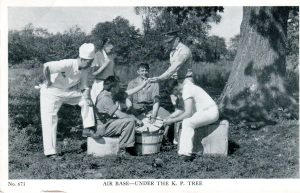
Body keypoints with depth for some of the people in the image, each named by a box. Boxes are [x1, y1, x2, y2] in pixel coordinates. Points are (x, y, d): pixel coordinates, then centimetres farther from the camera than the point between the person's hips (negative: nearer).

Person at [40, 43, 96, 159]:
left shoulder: (85, 69, -7)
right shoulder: (68, 64, -31)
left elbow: (84, 86, -1)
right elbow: (46, 66, -37)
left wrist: (86, 97, -21)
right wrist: (48, 82, -23)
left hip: (68, 92, 7)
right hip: (51, 93, -7)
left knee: (86, 99, -4)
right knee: (49, 121, -7)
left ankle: (88, 128, 1)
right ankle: (50, 152, -1)